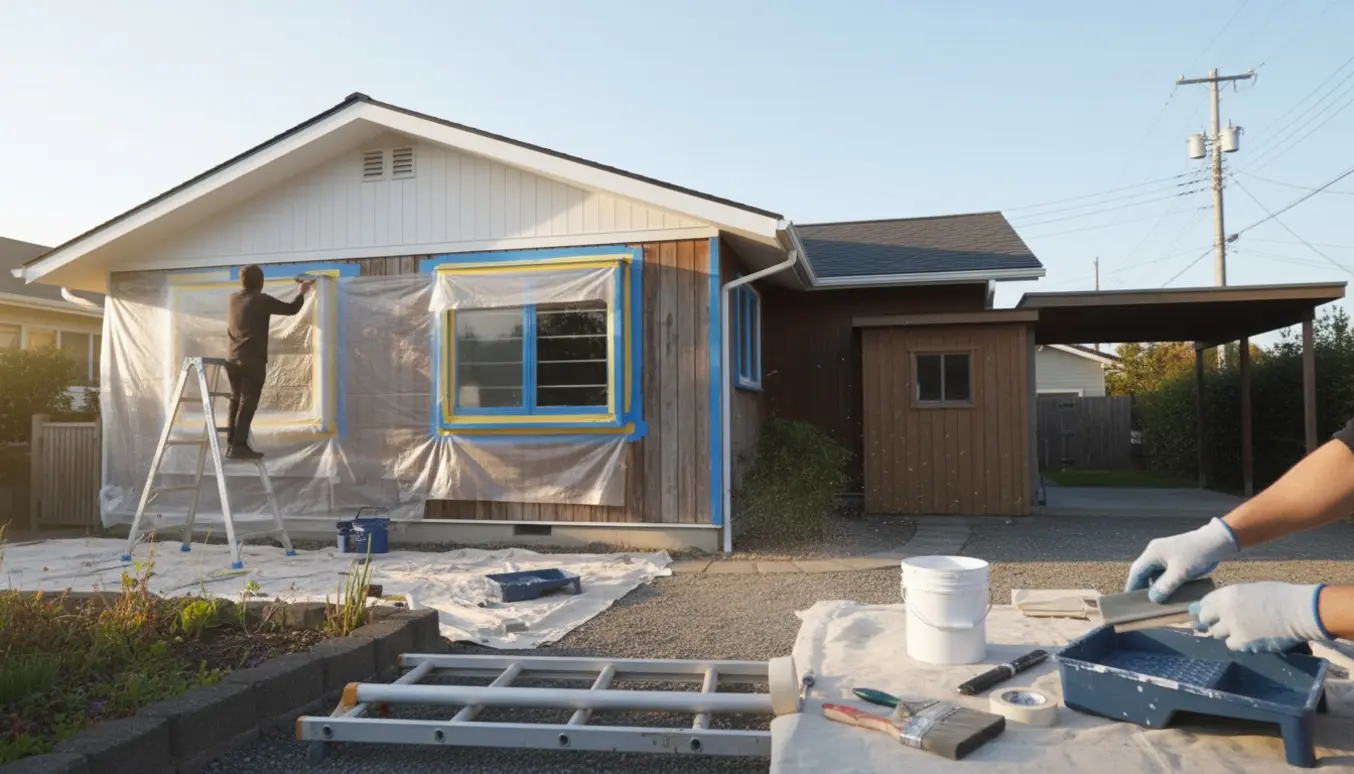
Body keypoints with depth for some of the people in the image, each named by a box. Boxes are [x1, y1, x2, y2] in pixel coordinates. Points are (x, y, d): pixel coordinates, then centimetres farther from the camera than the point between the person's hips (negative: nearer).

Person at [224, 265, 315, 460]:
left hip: (233, 359, 7)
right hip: (253, 361, -7)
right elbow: (291, 309, -2)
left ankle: (231, 444, 16)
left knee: (236, 401, 15)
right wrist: (301, 292, 17)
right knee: (247, 403, -6)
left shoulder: (233, 299, 10)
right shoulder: (262, 300, -9)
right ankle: (239, 446, -9)